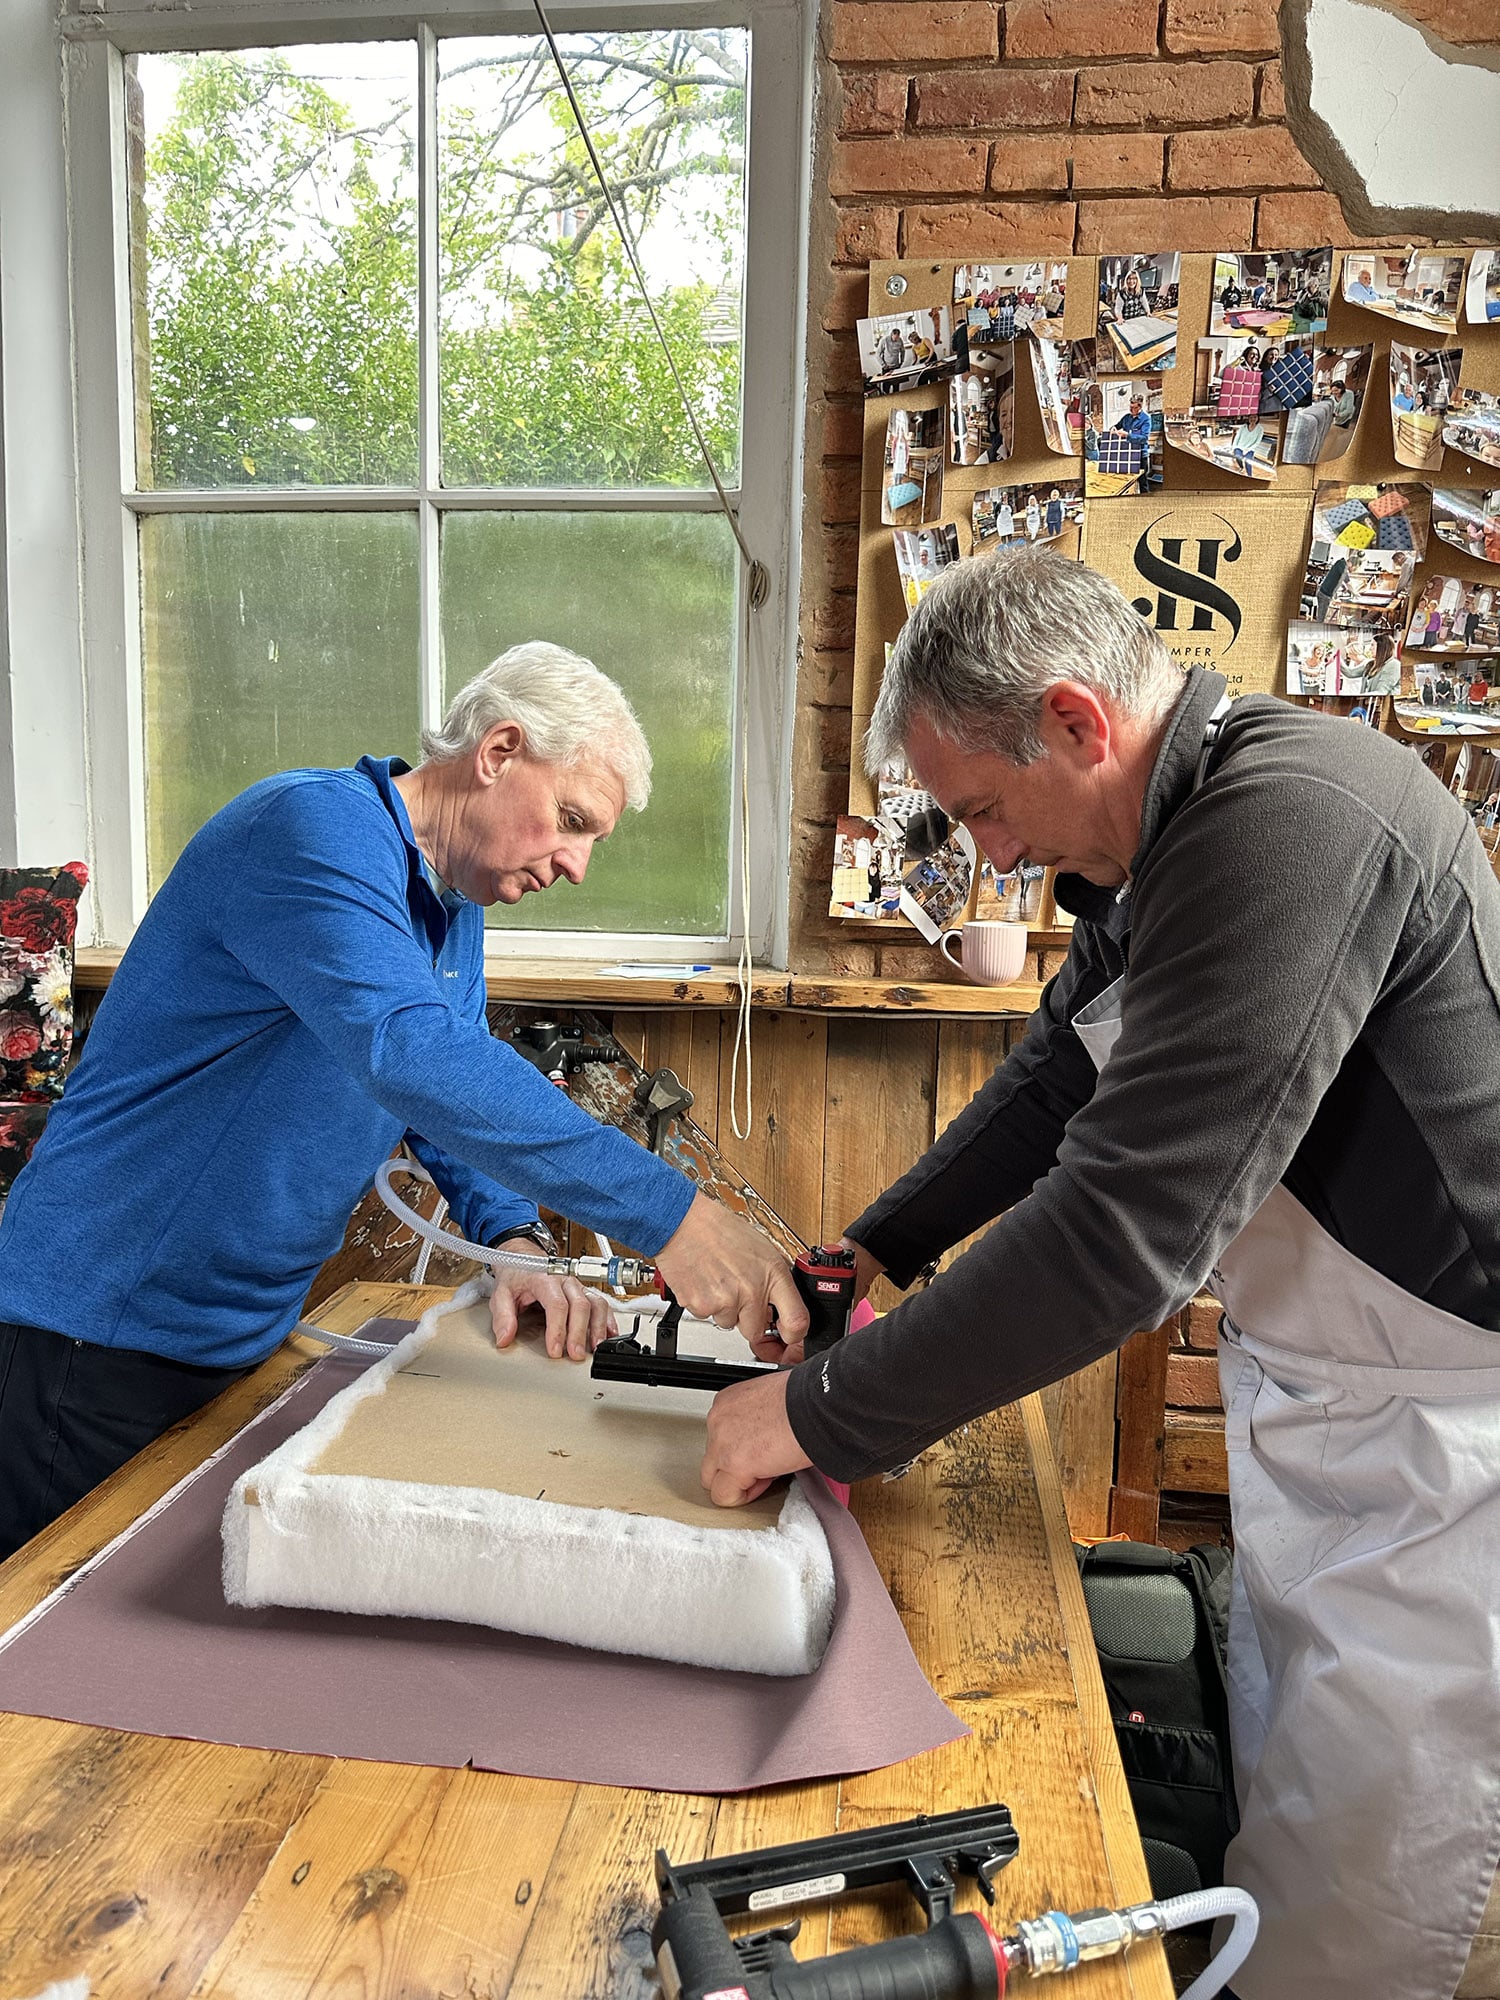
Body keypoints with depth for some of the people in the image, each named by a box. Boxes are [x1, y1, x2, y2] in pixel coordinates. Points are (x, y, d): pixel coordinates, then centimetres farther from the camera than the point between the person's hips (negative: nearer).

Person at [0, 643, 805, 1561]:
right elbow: (409, 1053, -39)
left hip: (247, 1340, 9)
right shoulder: (317, 824, -24)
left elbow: (457, 1089, 12)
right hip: (103, 1337, -8)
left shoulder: (456, 907, 7)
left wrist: (515, 1242, -8)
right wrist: (667, 1212, -41)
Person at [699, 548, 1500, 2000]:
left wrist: (823, 1417, -25)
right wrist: (879, 1248, 8)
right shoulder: (1163, 831, 3)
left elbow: (1131, 1224, -33)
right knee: (1274, 1779, 23)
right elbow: (1058, 1078, 15)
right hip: (1305, 1389, 9)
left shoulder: (1293, 821, -29)